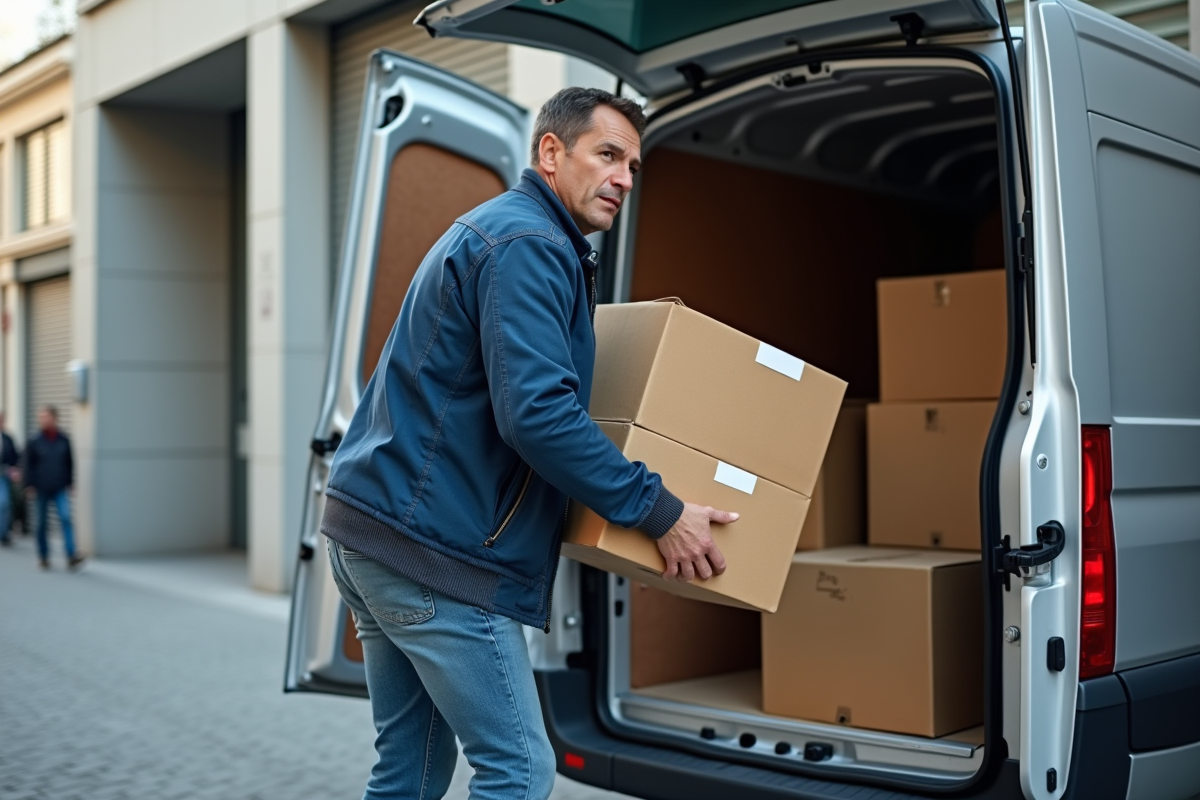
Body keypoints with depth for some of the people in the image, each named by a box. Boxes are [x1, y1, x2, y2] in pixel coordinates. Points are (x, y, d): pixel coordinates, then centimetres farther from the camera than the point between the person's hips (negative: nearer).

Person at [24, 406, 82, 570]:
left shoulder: (63, 440, 4)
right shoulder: (34, 441, -1)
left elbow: (69, 463, 12)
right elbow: (28, 464, 3)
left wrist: (70, 482, 10)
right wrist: (29, 485, -3)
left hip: (60, 489, 0)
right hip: (42, 490, 0)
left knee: (66, 518, -14)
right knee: (42, 523, 6)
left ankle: (71, 555, -17)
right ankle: (43, 557, 19)